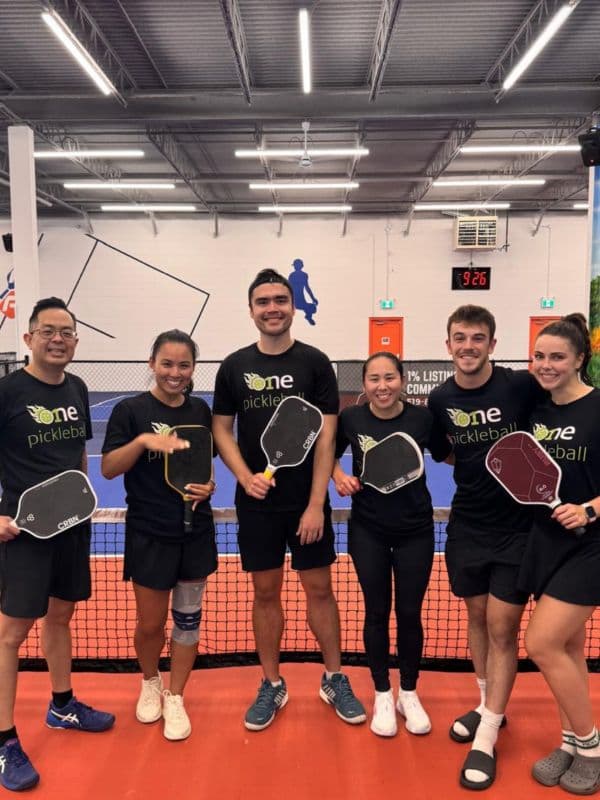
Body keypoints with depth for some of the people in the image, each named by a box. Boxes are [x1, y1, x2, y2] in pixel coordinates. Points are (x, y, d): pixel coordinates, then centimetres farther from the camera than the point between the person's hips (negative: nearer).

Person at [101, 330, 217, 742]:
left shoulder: (200, 409, 2)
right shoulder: (130, 410, -9)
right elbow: (108, 469, -12)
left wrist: (209, 486, -6)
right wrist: (143, 440, -27)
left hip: (195, 531, 3)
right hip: (149, 534, -3)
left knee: (188, 618, 11)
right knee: (151, 623, 8)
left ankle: (175, 699, 31)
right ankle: (150, 682, 39)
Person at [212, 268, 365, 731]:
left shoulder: (315, 362, -4)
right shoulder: (234, 367, 3)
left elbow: (326, 436, -7)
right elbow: (221, 428, 7)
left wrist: (315, 503, -11)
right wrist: (244, 475, -10)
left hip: (307, 502, -1)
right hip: (256, 503, 2)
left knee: (319, 589, 9)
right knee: (265, 593, 11)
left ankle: (335, 680, 29)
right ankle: (272, 686, 28)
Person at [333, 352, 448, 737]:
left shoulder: (423, 417, -12)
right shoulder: (351, 418, -10)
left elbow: (448, 455, 3)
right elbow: (330, 454, 7)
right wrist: (339, 475, -10)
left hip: (415, 530, 0)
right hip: (368, 530, 0)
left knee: (409, 613, 11)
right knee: (377, 613, 11)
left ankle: (409, 694, 34)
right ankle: (383, 695, 32)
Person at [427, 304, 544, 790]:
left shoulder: (522, 386, -15)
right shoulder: (440, 400, -3)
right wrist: (474, 464, -4)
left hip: (517, 527, -3)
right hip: (467, 526, 4)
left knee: (502, 628, 2)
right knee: (477, 617, 16)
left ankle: (487, 738, 17)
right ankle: (489, 706, 38)